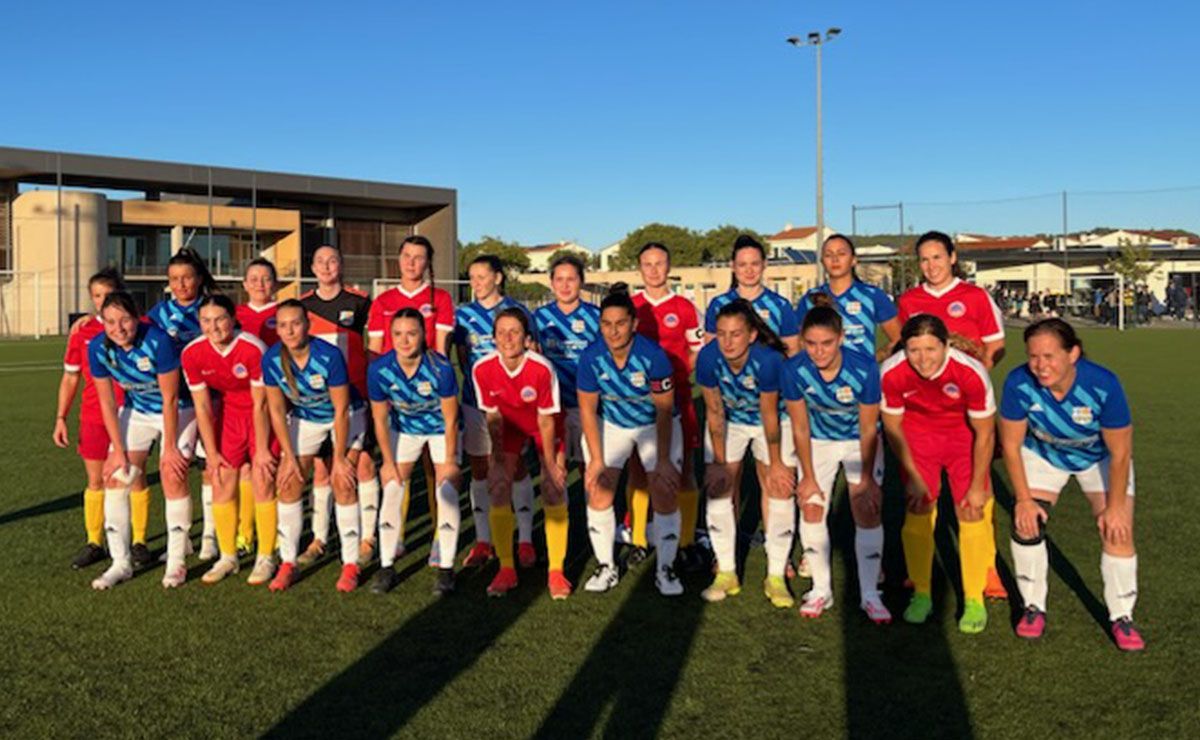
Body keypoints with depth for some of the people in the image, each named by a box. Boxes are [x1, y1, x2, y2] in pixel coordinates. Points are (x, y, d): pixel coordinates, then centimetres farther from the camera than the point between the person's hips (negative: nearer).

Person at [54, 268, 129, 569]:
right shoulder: (82, 331, 3)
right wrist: (60, 418, 5)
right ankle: (94, 543, 18)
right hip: (93, 417, 2)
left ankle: (139, 541, 15)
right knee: (95, 482, 8)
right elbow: (70, 378, 9)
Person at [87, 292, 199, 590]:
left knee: (173, 477, -14)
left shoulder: (158, 341, -29)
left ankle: (177, 562, 0)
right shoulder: (98, 348, -16)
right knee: (115, 478, -5)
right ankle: (121, 563, 6)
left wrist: (169, 447, -16)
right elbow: (107, 402, -6)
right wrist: (119, 450, -6)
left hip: (177, 412, -4)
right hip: (136, 411, 5)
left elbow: (170, 399, -22)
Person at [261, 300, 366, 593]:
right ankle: (288, 563, 8)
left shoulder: (329, 356, -31)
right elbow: (276, 410, -10)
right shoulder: (272, 360, -20)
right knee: (288, 484, -4)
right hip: (304, 419, 4)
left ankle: (350, 564, -3)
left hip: (345, 417, -4)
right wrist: (290, 457, -9)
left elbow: (341, 410, -23)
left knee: (343, 483, -12)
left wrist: (339, 457, -18)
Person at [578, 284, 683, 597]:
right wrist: (596, 459, -11)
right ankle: (606, 567, 12)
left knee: (664, 498, -8)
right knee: (598, 495, -5)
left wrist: (663, 460, -18)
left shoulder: (653, 356, -28)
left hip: (656, 426, -2)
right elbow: (588, 409, -10)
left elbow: (664, 411, -19)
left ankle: (665, 570, 9)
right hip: (611, 425, 2)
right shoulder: (591, 358, -22)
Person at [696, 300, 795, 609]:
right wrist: (719, 462, -11)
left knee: (781, 490, -5)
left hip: (771, 422, -2)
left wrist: (776, 464, -13)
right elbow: (715, 412, -17)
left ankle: (776, 577, 6)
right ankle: (726, 573, 11)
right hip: (728, 423, 2)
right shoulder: (708, 357, -28)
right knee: (718, 489, -2)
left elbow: (769, 415, -23)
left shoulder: (768, 360, -34)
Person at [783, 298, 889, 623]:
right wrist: (808, 476, -7)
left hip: (860, 442, -2)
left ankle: (869, 595, 6)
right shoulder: (795, 370, -26)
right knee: (811, 509, -2)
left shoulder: (864, 367, -31)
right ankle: (821, 590, 14)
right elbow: (800, 428, -13)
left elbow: (868, 430, -19)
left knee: (868, 512, -8)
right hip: (819, 441, 2)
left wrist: (867, 479, -13)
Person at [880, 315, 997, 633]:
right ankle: (921, 595, 13)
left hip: (964, 436, -1)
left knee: (970, 513, -8)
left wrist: (977, 486, -11)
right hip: (918, 435, 1)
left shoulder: (971, 373, -32)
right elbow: (892, 427, -9)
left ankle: (974, 600, 7)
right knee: (918, 510, -4)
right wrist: (913, 476, -7)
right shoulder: (891, 373, -28)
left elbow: (985, 434, -17)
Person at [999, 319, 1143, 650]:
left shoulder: (1103, 385, -37)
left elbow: (1120, 453, -24)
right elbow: (1011, 443, -18)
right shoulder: (1019, 383, -34)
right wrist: (1023, 498, -15)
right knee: (1026, 522, -9)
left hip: (1101, 457, -1)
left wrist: (1115, 507, -16)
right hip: (1044, 454, 1)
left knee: (1117, 531, -9)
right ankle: (1033, 607, 11)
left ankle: (1122, 618, 10)